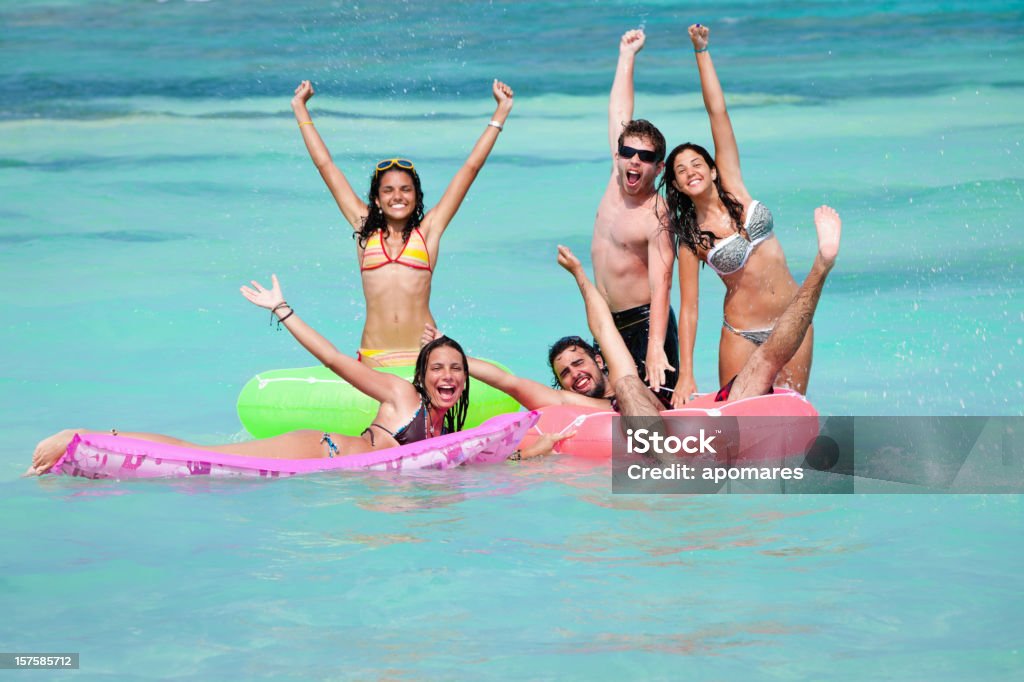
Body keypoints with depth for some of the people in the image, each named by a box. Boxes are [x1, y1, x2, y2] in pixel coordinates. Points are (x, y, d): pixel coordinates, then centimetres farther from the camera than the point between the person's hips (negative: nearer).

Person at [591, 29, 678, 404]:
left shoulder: (658, 217, -16)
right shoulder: (617, 181, 4)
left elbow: (661, 286, -25)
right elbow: (618, 113, 14)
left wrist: (655, 348, -37)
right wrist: (627, 55, 20)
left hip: (645, 323, -8)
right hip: (608, 325, 8)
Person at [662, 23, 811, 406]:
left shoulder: (734, 189, 2)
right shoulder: (691, 237, -3)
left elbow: (718, 113, -1)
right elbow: (688, 308, -7)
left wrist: (701, 50, -3)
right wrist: (685, 376, -16)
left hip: (793, 321, 2)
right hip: (743, 334, -2)